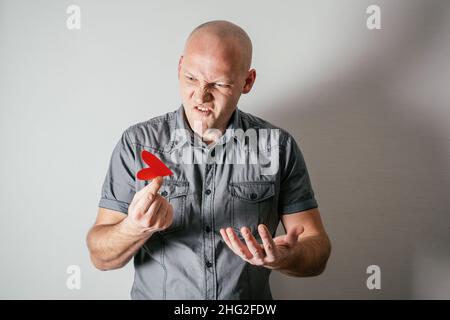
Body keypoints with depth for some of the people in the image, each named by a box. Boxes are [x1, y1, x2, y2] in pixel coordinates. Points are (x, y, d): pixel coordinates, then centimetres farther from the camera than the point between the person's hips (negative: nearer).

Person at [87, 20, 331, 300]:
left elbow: (318, 250, -3)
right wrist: (136, 228, -24)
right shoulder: (137, 143, -6)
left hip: (251, 302, 0)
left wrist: (284, 258, -23)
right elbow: (102, 257, -5)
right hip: (156, 294, 1)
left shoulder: (278, 146, -5)